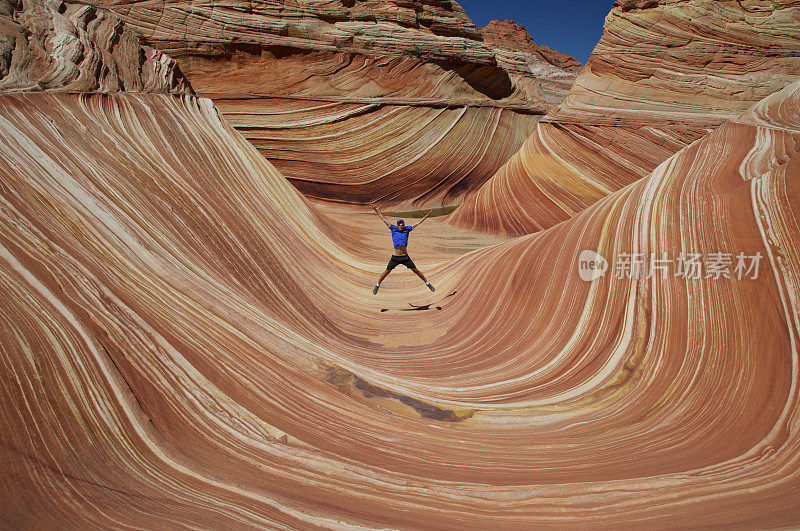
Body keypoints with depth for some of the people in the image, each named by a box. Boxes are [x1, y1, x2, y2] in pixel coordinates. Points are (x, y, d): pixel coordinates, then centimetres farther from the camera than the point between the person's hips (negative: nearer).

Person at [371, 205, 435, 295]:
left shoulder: (406, 229, 7)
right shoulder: (393, 229, 5)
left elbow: (417, 224, 11)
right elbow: (385, 220, 10)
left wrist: (426, 216, 12)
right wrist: (377, 212, 13)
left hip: (405, 257, 1)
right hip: (395, 257, -1)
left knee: (416, 270, 5)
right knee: (387, 272, 5)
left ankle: (427, 283, 16)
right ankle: (377, 285, 23)